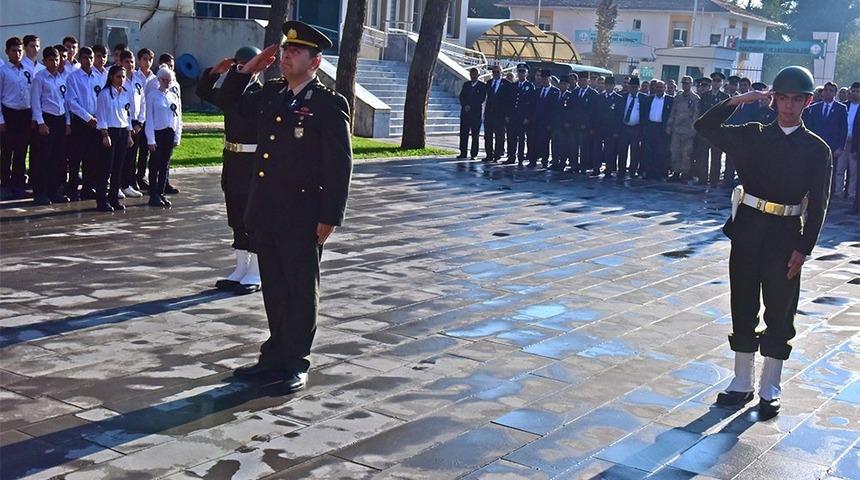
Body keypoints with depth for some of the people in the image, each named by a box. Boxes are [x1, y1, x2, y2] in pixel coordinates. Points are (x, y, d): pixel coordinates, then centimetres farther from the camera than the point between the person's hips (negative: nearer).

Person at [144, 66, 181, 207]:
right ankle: (154, 196, 5)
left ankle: (161, 194, 16)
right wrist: (151, 139, -10)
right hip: (157, 133, -5)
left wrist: (177, 137, 5)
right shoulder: (152, 96, -3)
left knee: (165, 165, 9)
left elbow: (178, 118, 12)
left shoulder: (174, 97, 11)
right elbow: (149, 119, -6)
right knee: (155, 165, 0)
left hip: (170, 133, 5)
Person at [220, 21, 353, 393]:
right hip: (266, 213, 7)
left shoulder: (329, 104, -10)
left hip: (302, 219, -7)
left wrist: (329, 218, -15)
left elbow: (340, 166, -12)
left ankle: (296, 363, 17)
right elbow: (233, 97, 29)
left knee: (302, 291, 6)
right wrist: (250, 68, 12)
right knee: (274, 290, 16)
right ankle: (275, 355, 28)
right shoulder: (270, 94, 10)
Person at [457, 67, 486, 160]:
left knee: (475, 135, -3)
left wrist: (470, 106, -11)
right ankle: (463, 153, 6)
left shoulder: (483, 86, 2)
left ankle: (474, 154, 0)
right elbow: (461, 97, 9)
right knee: (463, 133, 1)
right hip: (465, 113, 4)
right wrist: (465, 106, -9)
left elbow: (482, 99, -6)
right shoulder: (466, 84, 16)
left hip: (476, 113, -4)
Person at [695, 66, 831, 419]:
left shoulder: (817, 149, 0)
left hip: (785, 236, -2)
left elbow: (818, 205, -2)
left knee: (779, 314, 6)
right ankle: (742, 383, 22)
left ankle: (770, 390, 17)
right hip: (747, 229, 2)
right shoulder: (754, 135, 4)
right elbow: (705, 126, 0)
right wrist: (737, 100, -9)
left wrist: (803, 248, -9)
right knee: (743, 309, 9)